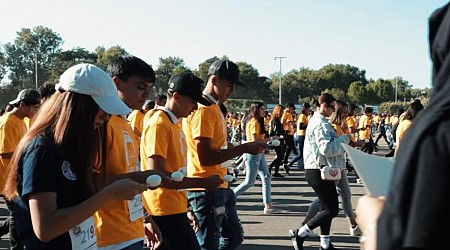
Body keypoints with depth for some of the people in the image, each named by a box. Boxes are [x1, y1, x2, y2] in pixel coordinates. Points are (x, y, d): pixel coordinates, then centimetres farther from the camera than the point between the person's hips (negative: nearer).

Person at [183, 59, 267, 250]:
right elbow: (205, 157, -25)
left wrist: (246, 147, 6)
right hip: (206, 189, -10)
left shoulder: (213, 107, 14)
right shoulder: (203, 110, -18)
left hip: (220, 186, 10)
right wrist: (243, 148, -21)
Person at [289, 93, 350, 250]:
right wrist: (345, 139, -15)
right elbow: (327, 149, -27)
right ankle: (299, 233, -2)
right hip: (319, 172, -11)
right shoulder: (321, 124, -17)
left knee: (328, 207, 16)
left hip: (320, 171, 11)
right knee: (332, 210, -7)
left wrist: (343, 142, 12)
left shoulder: (318, 121, 17)